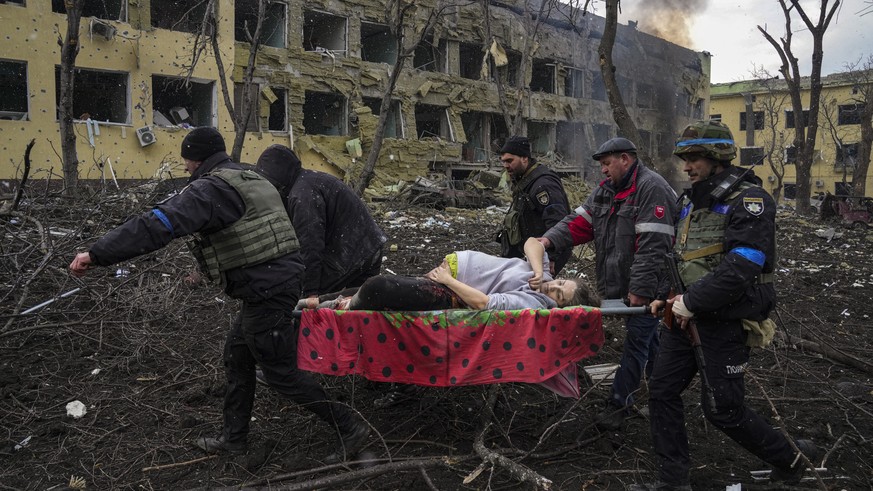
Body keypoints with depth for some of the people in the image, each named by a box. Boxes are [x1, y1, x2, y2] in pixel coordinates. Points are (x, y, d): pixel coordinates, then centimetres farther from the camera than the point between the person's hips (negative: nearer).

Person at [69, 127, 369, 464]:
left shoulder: (210, 188, -14)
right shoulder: (253, 180, 16)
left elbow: (158, 225, -25)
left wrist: (96, 254, -23)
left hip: (265, 292, -10)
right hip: (282, 277, 10)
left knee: (281, 372, 3)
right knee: (237, 357, 21)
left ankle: (350, 428, 11)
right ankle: (234, 438, 33)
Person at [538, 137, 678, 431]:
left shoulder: (651, 188, -18)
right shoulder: (606, 189, 11)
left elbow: (652, 246, -24)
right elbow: (580, 221, 5)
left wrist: (640, 290, -25)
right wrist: (550, 239, -13)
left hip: (646, 287, -9)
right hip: (622, 284, 9)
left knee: (636, 343, 0)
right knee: (647, 338, 22)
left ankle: (619, 403, 9)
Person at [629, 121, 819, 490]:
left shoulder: (748, 200, -15)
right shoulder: (692, 200, 12)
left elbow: (741, 268, -25)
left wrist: (692, 303, -20)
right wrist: (672, 297, 6)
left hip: (726, 320, -8)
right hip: (688, 315, 8)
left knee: (723, 409, 1)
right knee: (662, 391, 7)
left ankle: (790, 460, 28)